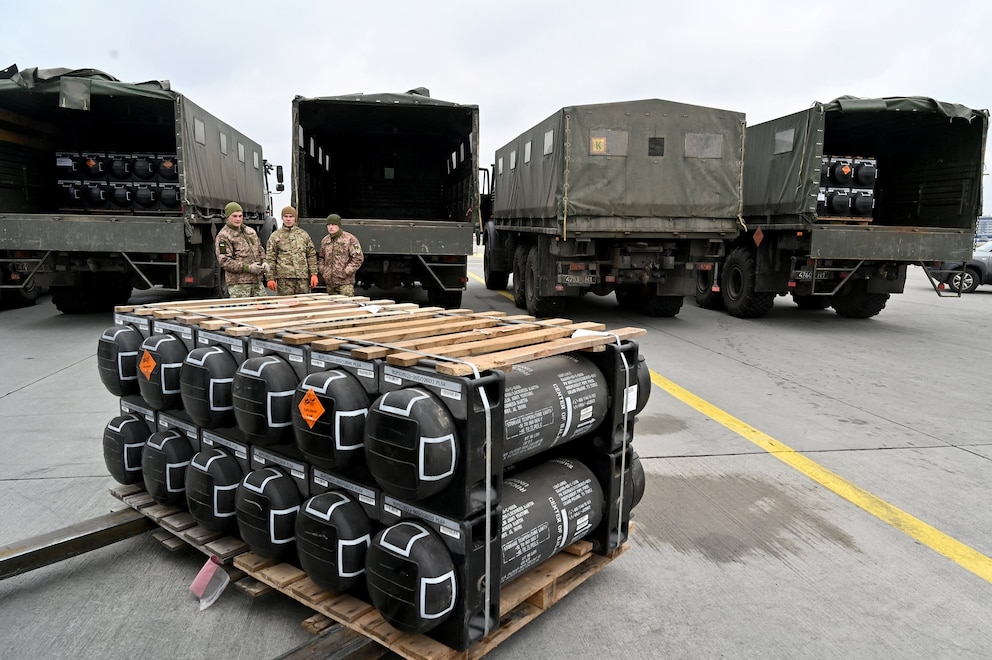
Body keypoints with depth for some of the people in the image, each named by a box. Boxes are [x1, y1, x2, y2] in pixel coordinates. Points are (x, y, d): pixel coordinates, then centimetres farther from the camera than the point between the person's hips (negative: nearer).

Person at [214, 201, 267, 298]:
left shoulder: (251, 231, 17)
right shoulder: (223, 236, -5)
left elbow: (260, 250, 27)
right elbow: (224, 261, -13)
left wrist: (264, 263, 6)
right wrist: (248, 268, -18)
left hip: (257, 281, 7)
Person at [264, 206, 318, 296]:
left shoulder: (304, 234, 14)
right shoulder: (275, 236, 8)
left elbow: (312, 255, 13)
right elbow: (270, 258, 5)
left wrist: (314, 274, 5)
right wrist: (271, 278, -3)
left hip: (303, 276, 2)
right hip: (284, 277, -2)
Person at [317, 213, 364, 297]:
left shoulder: (350, 239, -6)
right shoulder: (324, 240, 14)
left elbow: (358, 258, -9)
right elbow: (321, 257, 27)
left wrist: (346, 272, -13)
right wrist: (322, 270, 10)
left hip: (345, 282, -6)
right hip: (329, 282, 6)